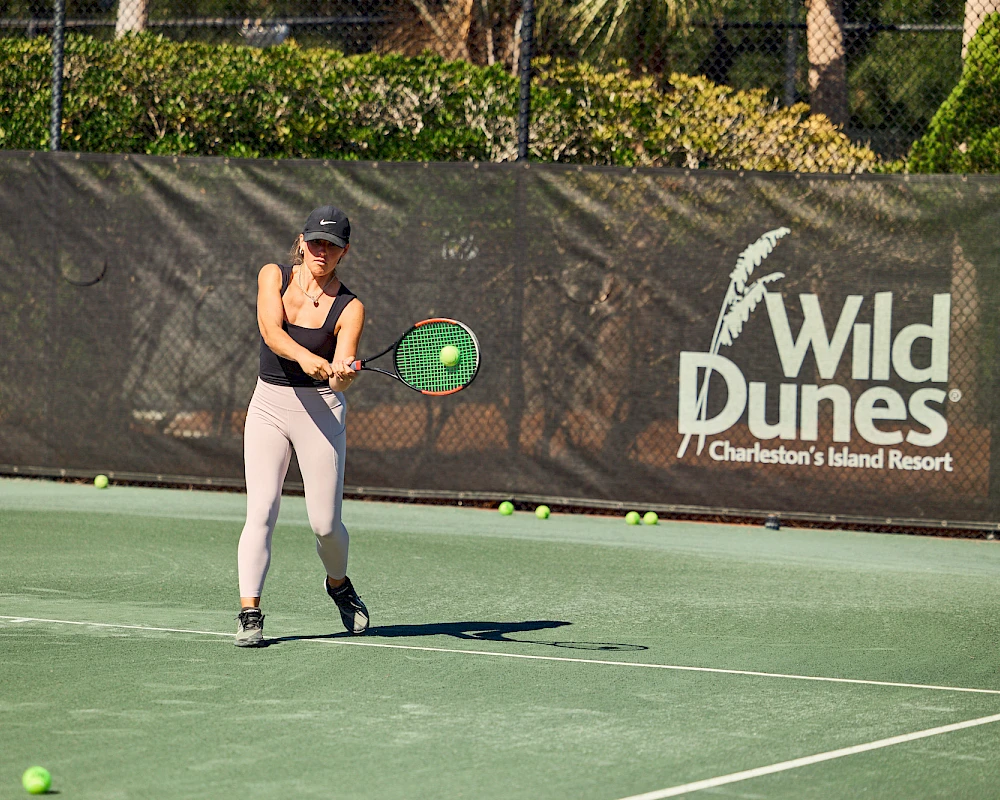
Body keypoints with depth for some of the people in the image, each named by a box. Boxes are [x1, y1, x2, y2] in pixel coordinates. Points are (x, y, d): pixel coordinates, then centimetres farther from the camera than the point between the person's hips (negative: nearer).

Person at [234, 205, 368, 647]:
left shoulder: (349, 308, -5)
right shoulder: (274, 276, 0)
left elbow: (340, 376, -17)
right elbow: (271, 332, -19)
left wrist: (342, 373, -41)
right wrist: (305, 358, -37)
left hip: (320, 411, -1)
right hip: (268, 405, 1)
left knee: (325, 524, -1)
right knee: (261, 512, -12)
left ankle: (339, 584, 31)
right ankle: (249, 613, -11)